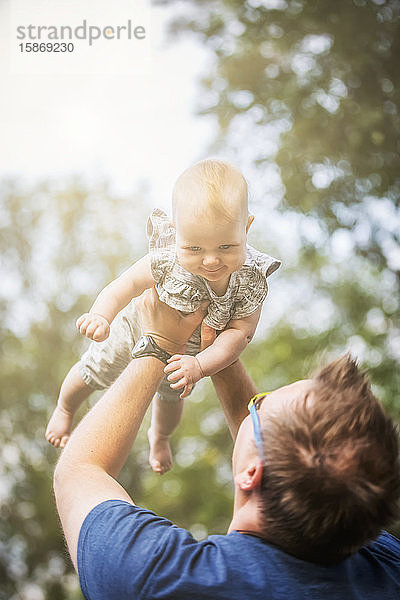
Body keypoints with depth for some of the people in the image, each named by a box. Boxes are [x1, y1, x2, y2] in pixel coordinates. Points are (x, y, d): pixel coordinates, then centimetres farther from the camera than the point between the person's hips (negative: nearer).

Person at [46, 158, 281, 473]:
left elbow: (239, 332, -34)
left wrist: (200, 365, -48)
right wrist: (100, 315, -48)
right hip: (139, 331, -2)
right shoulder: (167, 259, -44)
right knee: (94, 372, 23)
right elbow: (130, 283, -30)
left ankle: (160, 436, 70)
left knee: (172, 396, 33)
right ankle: (64, 410, 61)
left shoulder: (252, 280, -40)